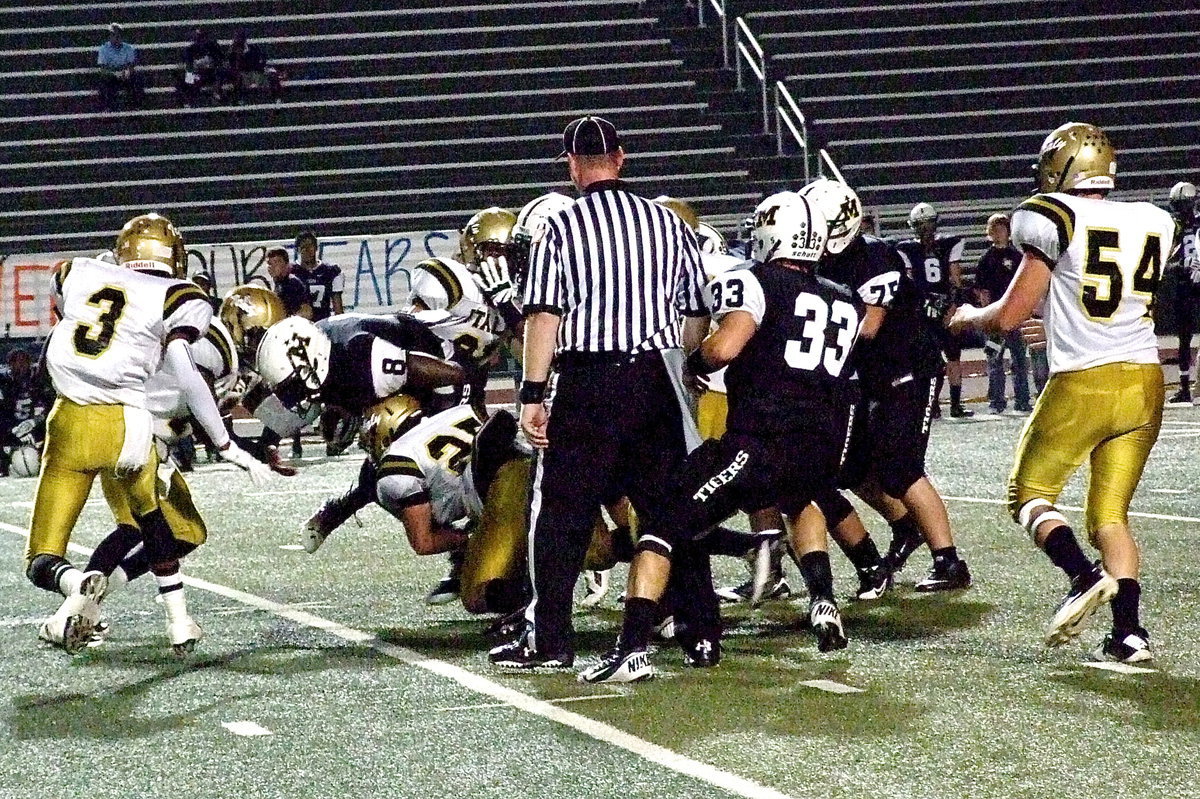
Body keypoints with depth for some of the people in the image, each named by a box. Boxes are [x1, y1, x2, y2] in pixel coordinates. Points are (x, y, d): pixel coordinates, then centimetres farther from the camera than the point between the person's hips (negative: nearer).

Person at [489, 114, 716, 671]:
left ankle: (549, 639, 4)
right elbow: (697, 314, 11)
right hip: (656, 376, 4)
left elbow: (545, 316, -10)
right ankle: (700, 633, 11)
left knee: (563, 511, 4)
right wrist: (684, 368, 26)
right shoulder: (667, 222, 7)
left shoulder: (561, 227, -5)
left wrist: (533, 393, -8)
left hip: (587, 382, -4)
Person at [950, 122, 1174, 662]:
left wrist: (966, 318, 17)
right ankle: (1129, 632, -1)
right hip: (1146, 380, 5)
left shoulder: (1055, 220, -6)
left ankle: (1085, 576, -15)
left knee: (1029, 496, 10)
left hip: (1082, 384, -5)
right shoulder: (1153, 222, 11)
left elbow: (1009, 317, -3)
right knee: (1110, 514, 13)